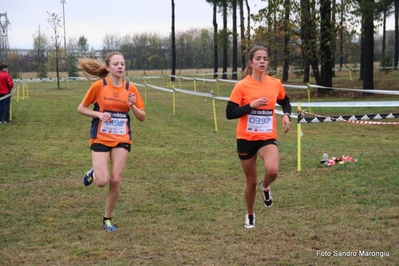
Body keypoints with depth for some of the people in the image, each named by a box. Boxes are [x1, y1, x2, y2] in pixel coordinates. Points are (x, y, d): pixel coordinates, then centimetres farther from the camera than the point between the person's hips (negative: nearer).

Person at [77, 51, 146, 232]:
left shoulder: (130, 88, 0)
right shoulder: (99, 85, -8)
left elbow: (142, 117, 4)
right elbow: (81, 108, 0)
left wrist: (132, 106, -16)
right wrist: (99, 114, -17)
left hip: (122, 139, 2)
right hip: (100, 139, -2)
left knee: (115, 181, -4)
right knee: (102, 181, -13)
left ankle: (107, 219, 16)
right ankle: (93, 173, 25)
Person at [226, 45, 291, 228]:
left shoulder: (275, 84, -1)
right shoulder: (242, 86, -10)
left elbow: (285, 102, 19)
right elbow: (230, 113, -12)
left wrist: (286, 115, -1)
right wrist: (252, 105, -23)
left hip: (268, 138, 1)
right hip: (246, 139, -1)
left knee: (272, 171, -26)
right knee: (251, 181, 9)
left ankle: (265, 187, 11)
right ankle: (250, 215, 35)